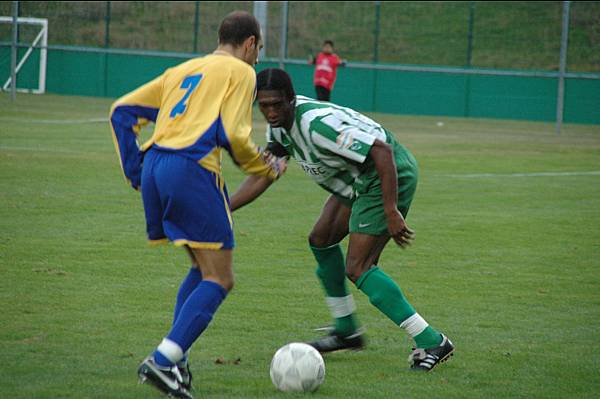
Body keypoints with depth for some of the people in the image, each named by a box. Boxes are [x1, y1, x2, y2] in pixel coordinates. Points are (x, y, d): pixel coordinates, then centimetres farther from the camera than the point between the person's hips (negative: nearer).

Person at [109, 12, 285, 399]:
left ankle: (175, 359, 11)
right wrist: (269, 170, 10)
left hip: (153, 166, 8)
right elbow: (234, 136, -7)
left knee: (203, 268, 21)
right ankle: (163, 361, -19)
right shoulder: (241, 72, 6)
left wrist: (135, 171, 23)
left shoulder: (183, 70, 26)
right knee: (219, 280, -4)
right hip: (192, 170, -8)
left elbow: (122, 111, 23)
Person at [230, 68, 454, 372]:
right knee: (321, 240, 19)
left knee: (357, 268, -14)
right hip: (359, 181, 10)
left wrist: (391, 211, -32)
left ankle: (431, 342, -14)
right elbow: (263, 176, 11)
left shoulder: (317, 123, -29)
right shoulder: (280, 124, 1)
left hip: (389, 176, -10)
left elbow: (382, 150, -31)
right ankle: (346, 330, 30)